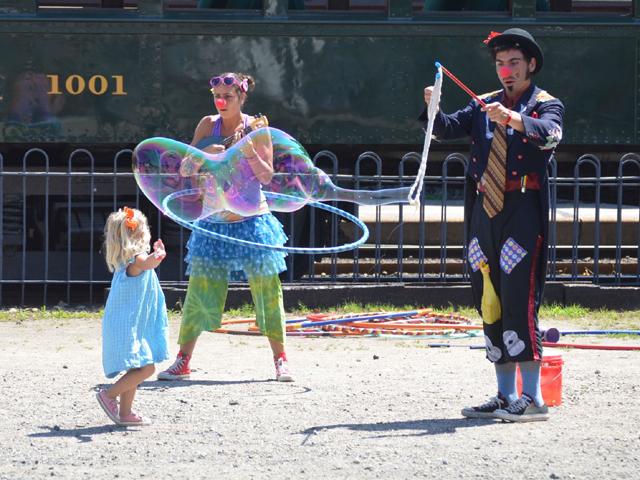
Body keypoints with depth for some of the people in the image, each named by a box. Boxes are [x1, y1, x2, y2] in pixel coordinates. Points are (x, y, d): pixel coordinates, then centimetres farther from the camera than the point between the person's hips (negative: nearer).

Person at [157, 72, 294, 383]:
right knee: (199, 290, -1)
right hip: (214, 222, 2)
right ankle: (183, 361, 4)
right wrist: (206, 153, -17)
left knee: (266, 288, 0)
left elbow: (267, 176, -6)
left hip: (251, 220, -2)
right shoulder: (208, 125, 4)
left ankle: (280, 359, 8)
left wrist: (247, 150, -21)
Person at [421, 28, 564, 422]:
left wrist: (514, 119, -37)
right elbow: (448, 129, 5)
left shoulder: (546, 105, 3)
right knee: (490, 305, 7)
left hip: (523, 210, -6)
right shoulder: (484, 106, 18)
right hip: (485, 211, 6)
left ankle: (532, 399, -14)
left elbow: (549, 134, -19)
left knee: (519, 302, -14)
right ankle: (505, 397, 14)